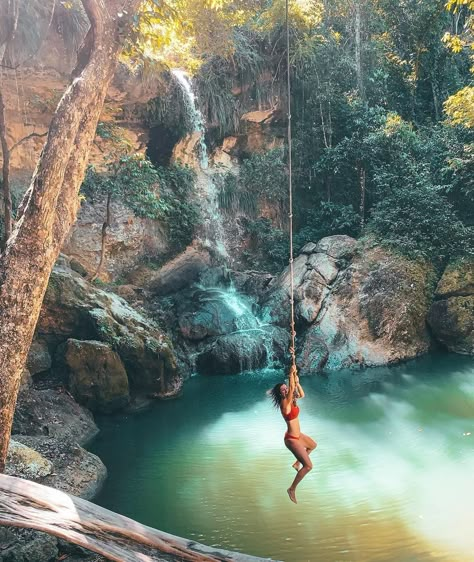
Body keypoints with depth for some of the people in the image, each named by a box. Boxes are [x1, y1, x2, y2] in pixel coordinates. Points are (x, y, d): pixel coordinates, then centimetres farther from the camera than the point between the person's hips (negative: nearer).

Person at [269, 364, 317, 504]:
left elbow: (302, 394, 9)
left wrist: (297, 382, -2)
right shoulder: (284, 403, -26)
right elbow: (292, 388, -37)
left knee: (313, 446, 34)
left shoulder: (291, 400, -1)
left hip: (297, 435, 9)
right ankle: (292, 489, 7)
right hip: (292, 439, -9)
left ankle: (297, 464, 47)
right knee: (308, 466, -8)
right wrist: (291, 374, -31)